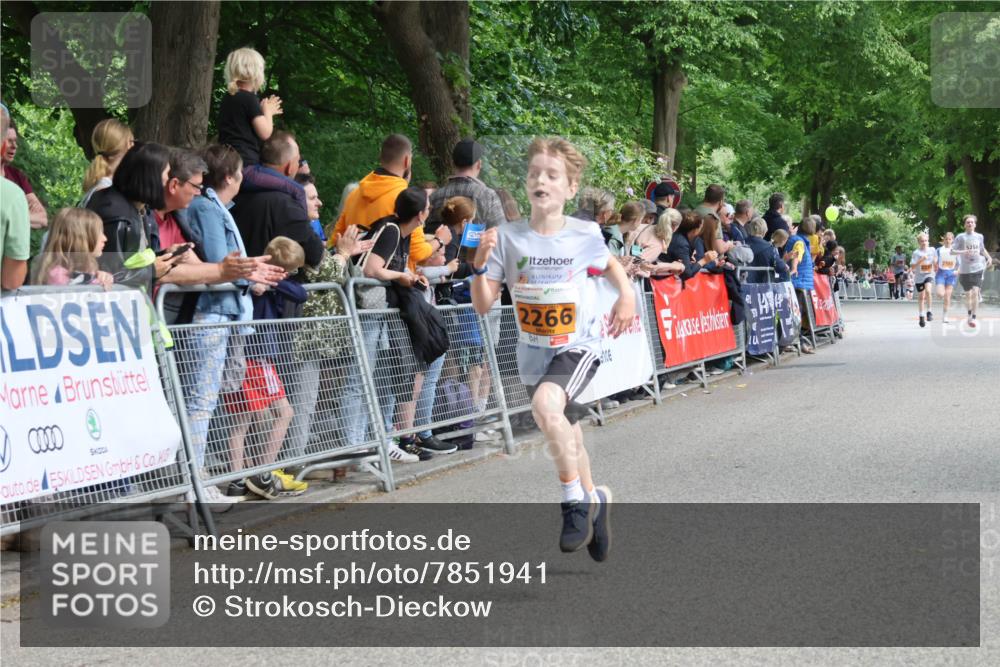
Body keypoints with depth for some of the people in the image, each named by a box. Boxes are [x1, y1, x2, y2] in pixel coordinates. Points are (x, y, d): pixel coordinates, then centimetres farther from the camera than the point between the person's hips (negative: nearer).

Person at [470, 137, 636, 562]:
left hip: (579, 345, -4)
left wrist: (626, 295, -3)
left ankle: (576, 502, -17)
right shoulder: (508, 238, -8)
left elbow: (610, 265, 15)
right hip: (535, 353, 4)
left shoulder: (585, 235, -9)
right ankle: (594, 500, 48)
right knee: (566, 440, 17)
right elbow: (483, 306, -7)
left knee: (546, 403, -33)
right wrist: (481, 265, -23)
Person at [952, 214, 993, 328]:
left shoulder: (979, 236, 6)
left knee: (975, 293, -14)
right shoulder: (961, 237, -3)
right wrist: (964, 252, -22)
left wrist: (988, 257, 8)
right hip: (965, 270, -1)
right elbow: (952, 250, -7)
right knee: (968, 294, 9)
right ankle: (970, 314, 32)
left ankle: (973, 318, -11)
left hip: (978, 268, 1)